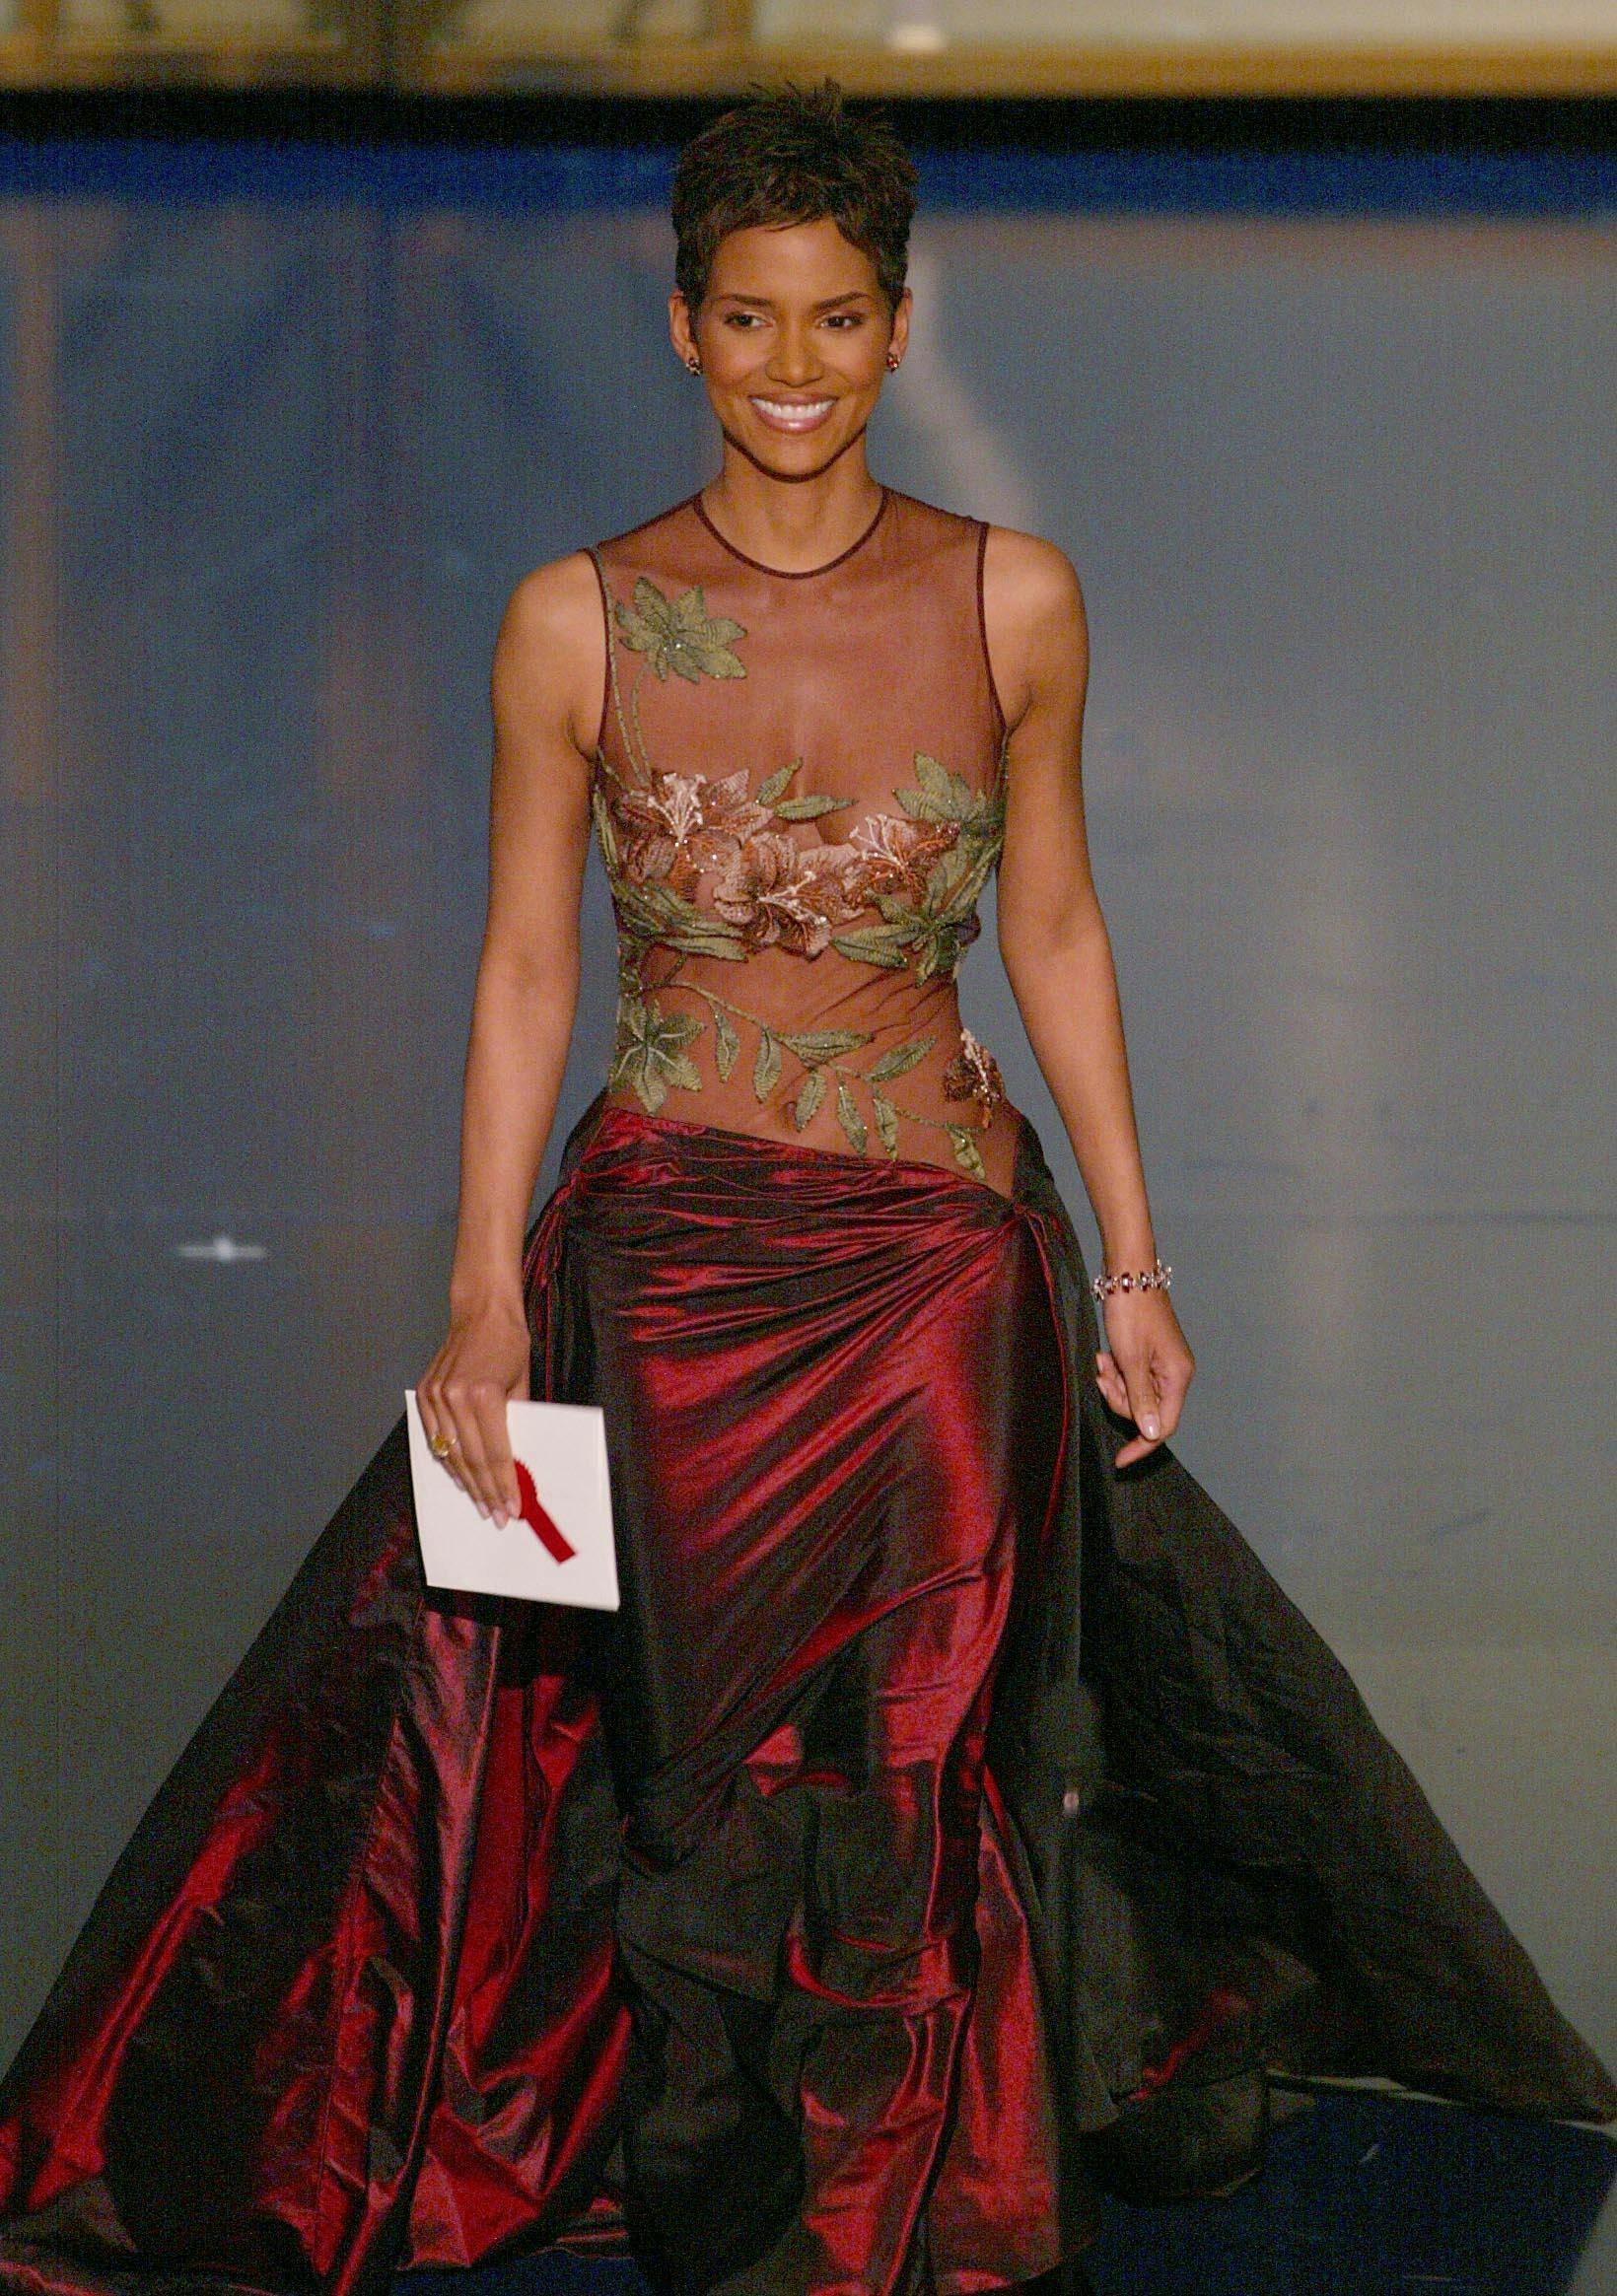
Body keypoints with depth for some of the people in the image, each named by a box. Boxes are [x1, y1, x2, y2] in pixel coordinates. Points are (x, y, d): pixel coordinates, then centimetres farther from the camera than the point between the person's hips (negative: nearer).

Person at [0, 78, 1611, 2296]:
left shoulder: (1014, 601, -2)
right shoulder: (578, 621, -5)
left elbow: (1053, 928, 7)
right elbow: (525, 971, 0)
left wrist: (1131, 1260, 6)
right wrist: (487, 1303, -6)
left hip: (944, 1273, 1)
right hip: (666, 1267, 0)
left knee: (916, 1772, 5)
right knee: (706, 1777, 4)